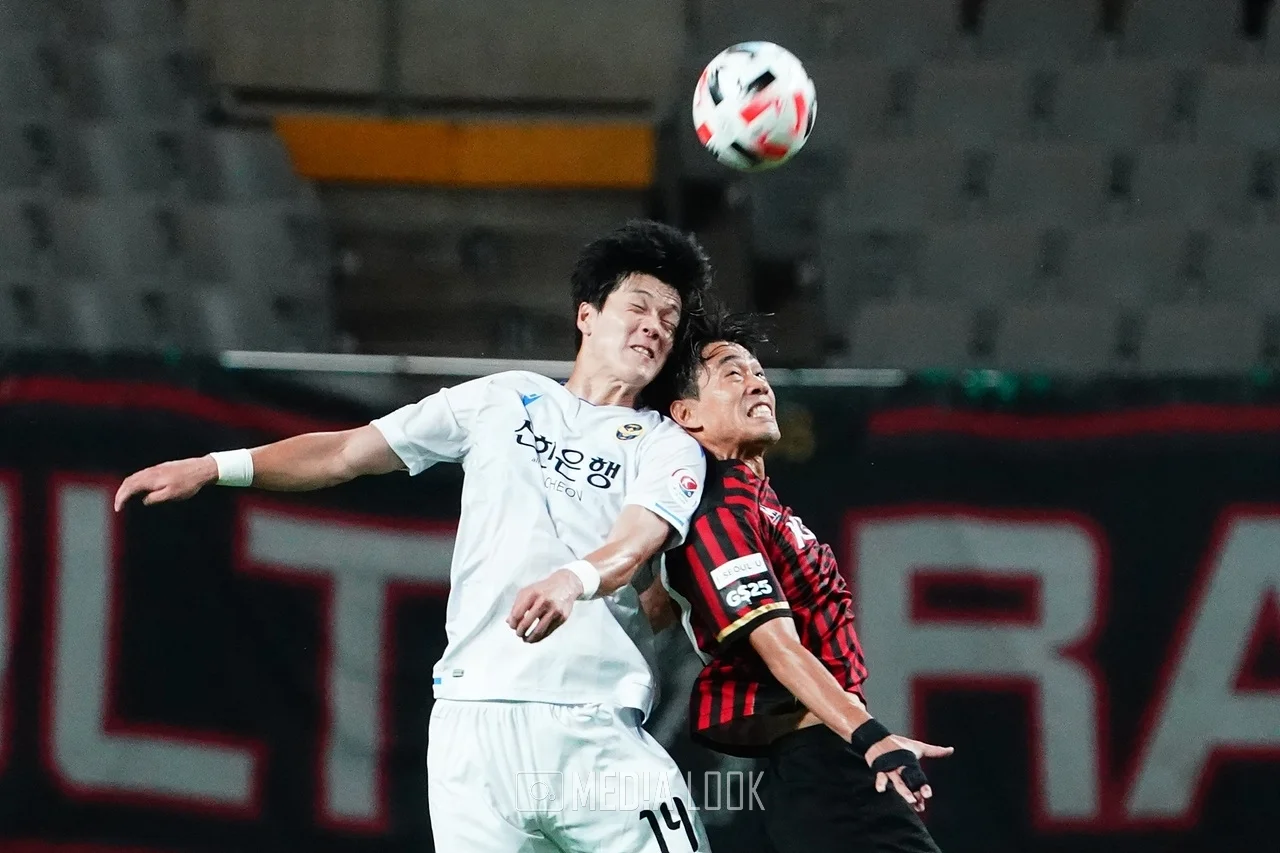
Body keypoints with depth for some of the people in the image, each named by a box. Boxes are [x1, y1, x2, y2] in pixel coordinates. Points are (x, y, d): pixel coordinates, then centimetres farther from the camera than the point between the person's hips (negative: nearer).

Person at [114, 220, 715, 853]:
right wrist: (213, 467, 7)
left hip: (597, 736, -1)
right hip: (473, 729, 1)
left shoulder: (670, 450, 12)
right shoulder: (502, 401, 18)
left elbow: (632, 545, -9)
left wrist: (573, 582, -32)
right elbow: (346, 452, 18)